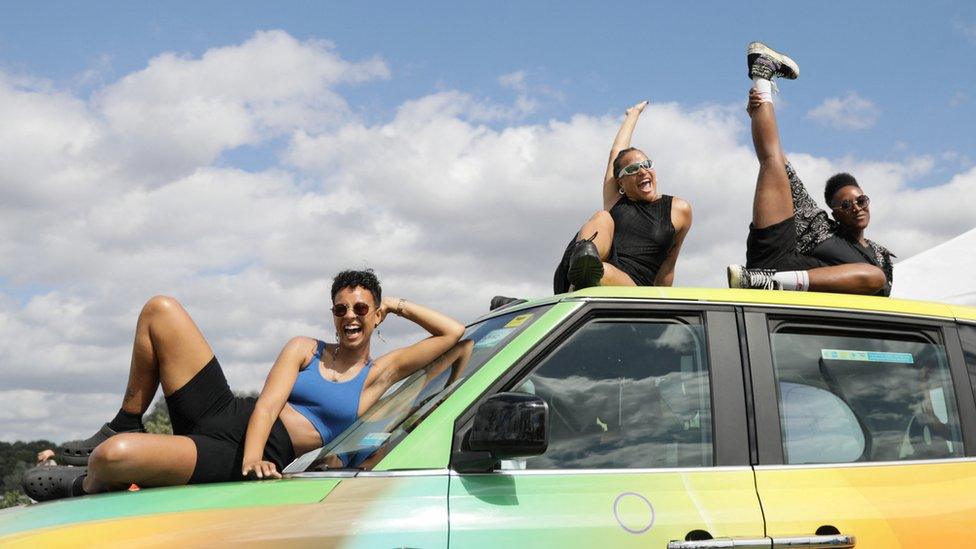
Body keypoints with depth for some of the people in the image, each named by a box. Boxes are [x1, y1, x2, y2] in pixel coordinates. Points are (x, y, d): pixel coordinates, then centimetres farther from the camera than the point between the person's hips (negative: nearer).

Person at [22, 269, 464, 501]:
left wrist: (402, 306, 11)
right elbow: (267, 403, -2)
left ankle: (88, 486, 8)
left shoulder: (379, 373, 10)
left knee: (114, 456, -32)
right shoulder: (304, 349, 15)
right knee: (160, 309, -9)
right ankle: (124, 428, 4)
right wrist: (252, 456, -22)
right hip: (223, 412, 5)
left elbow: (455, 334, 5)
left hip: (232, 459, -4)